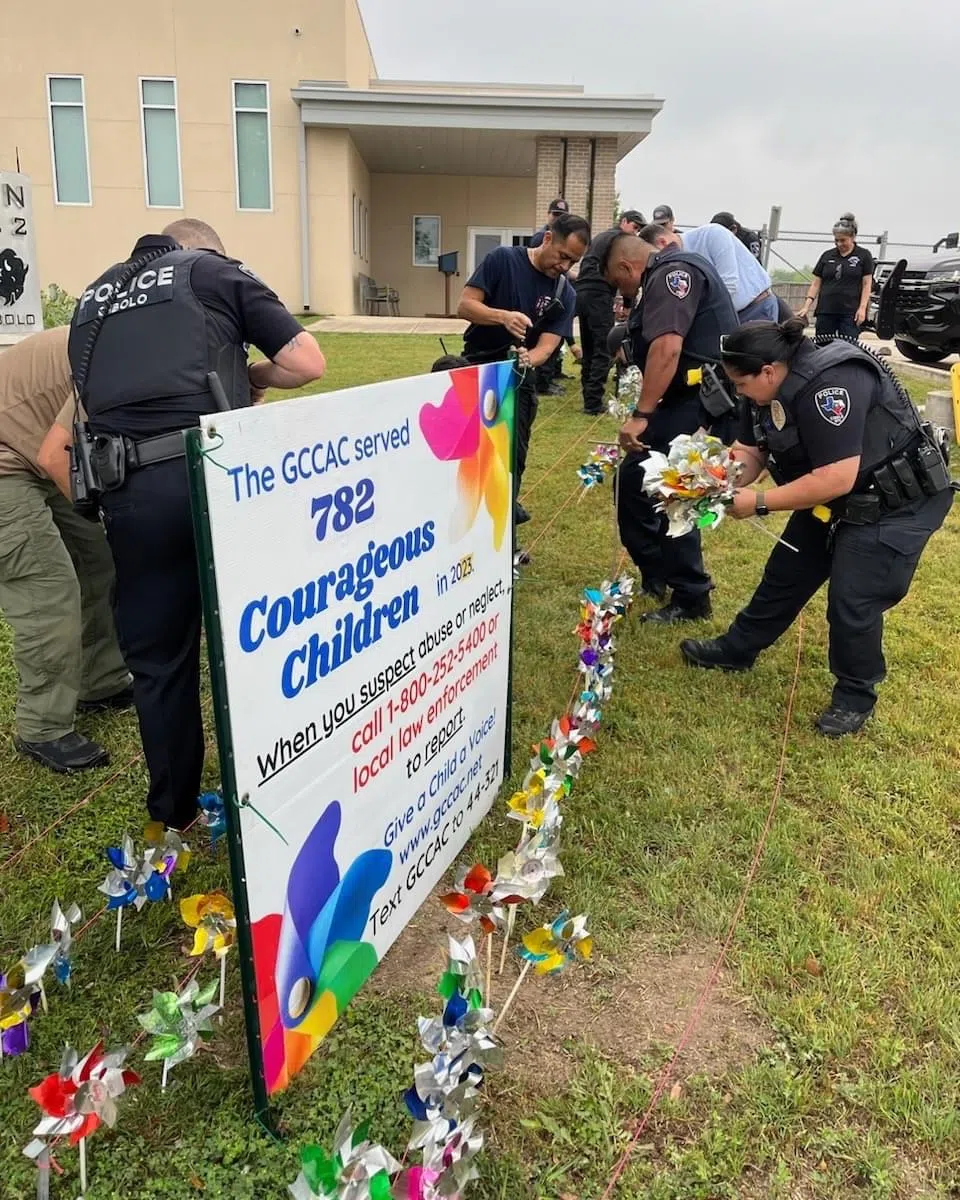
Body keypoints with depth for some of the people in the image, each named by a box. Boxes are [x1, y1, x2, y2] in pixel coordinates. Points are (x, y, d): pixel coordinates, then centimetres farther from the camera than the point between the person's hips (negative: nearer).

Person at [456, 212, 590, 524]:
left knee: (513, 453, 4)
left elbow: (546, 346, -12)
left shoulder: (565, 294, -4)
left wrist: (528, 359, -35)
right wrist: (503, 316, -35)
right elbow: (464, 306, -17)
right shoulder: (503, 259, -12)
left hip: (519, 377, 3)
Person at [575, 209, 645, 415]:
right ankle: (594, 402, -13)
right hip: (598, 295, -9)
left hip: (581, 293, 9)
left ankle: (588, 398, 14)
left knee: (589, 350, 12)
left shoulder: (600, 237, 28)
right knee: (603, 350, -8)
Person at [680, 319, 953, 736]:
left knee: (853, 603, -7)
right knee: (785, 574, 15)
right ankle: (737, 650, 33)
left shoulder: (829, 386, -33)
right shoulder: (771, 387, -4)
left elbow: (836, 479, -36)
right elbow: (749, 452, -1)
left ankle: (855, 697, 16)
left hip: (898, 503, -9)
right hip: (837, 499, 9)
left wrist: (759, 503, -30)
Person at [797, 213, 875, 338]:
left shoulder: (864, 256, 4)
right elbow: (816, 283, 10)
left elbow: (867, 284, 1)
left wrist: (862, 308, -10)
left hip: (850, 313, -3)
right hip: (825, 311, 3)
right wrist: (807, 305, -1)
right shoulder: (827, 256, 11)